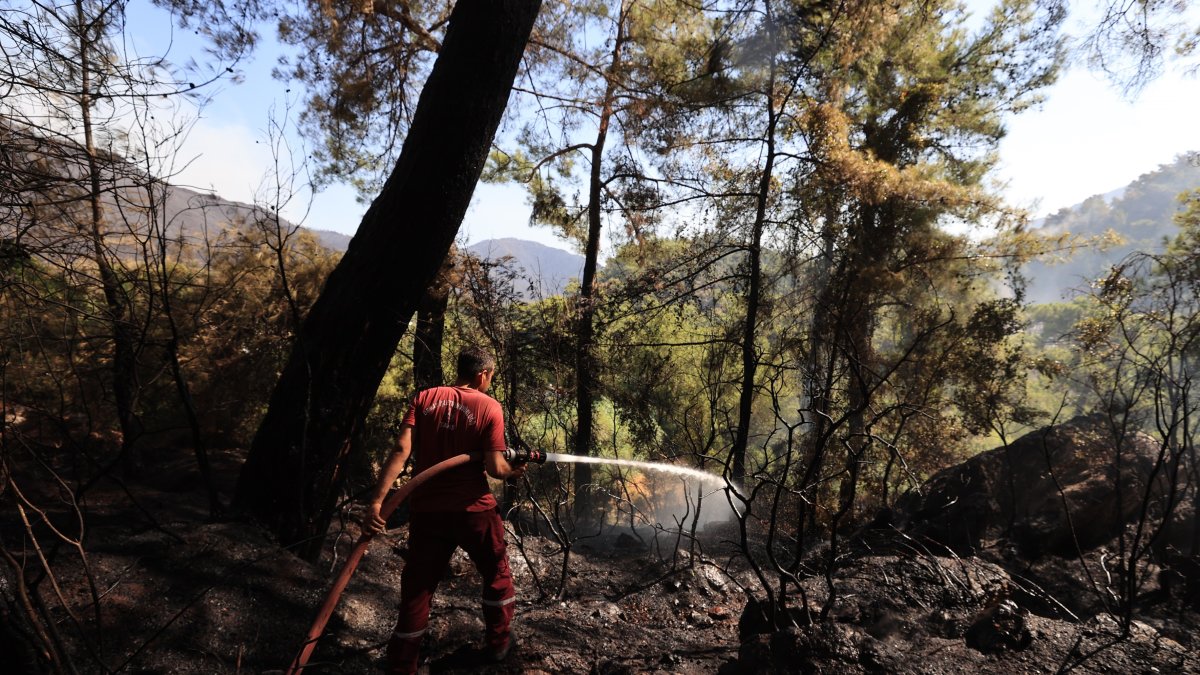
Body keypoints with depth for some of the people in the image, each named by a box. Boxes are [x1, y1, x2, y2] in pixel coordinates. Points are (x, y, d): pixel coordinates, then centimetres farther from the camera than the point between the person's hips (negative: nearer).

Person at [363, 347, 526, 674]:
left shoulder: (424, 398, 0)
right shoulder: (489, 407, -9)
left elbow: (401, 450, -11)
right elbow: (495, 468, -13)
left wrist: (377, 500, -14)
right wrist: (514, 472, 8)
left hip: (426, 508, 3)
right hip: (473, 509, -2)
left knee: (417, 586, 15)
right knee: (496, 573, 23)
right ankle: (498, 642, 37)